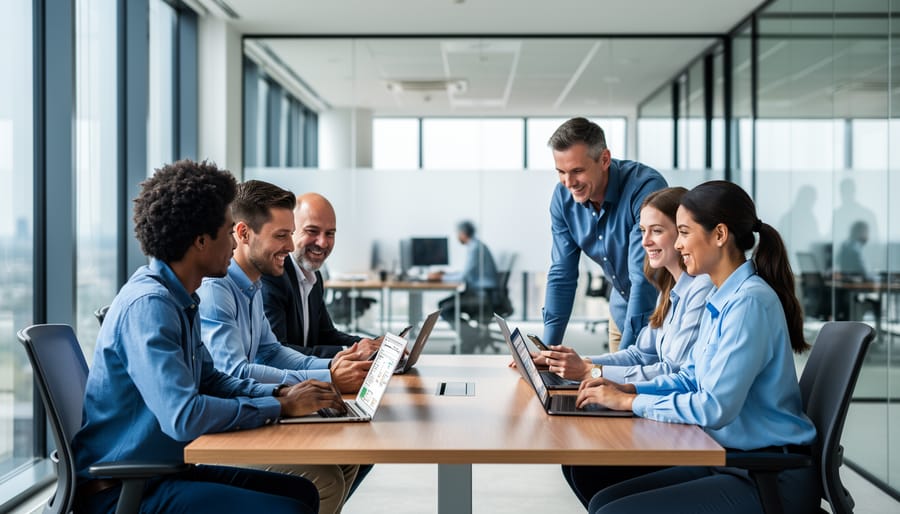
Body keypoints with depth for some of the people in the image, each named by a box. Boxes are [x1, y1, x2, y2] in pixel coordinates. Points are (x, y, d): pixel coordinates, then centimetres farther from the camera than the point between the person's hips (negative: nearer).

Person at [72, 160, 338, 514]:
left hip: (167, 468, 10)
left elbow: (209, 380, 19)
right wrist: (280, 407, -18)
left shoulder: (180, 299, 8)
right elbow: (183, 417, -30)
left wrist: (281, 393, 2)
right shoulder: (148, 304, -22)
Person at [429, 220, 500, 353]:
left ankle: (471, 337, -9)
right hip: (478, 292, 10)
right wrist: (446, 274, 15)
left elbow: (464, 276, -20)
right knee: (442, 304, 6)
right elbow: (468, 273, 22)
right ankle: (469, 336, 3)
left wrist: (441, 277, -8)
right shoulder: (475, 245, 15)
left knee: (446, 310, -16)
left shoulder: (475, 248, -16)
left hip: (485, 296, -10)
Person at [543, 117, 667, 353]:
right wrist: (548, 348, -11)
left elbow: (645, 277, -32)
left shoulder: (646, 188, -29)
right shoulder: (563, 197, -10)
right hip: (622, 310, 5)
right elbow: (562, 275, -4)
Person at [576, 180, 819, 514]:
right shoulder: (719, 300, 10)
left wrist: (628, 402, -14)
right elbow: (691, 378, 19)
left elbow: (715, 407, -24)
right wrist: (628, 388, 5)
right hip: (731, 461, 9)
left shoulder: (749, 303, -20)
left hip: (772, 481, -9)